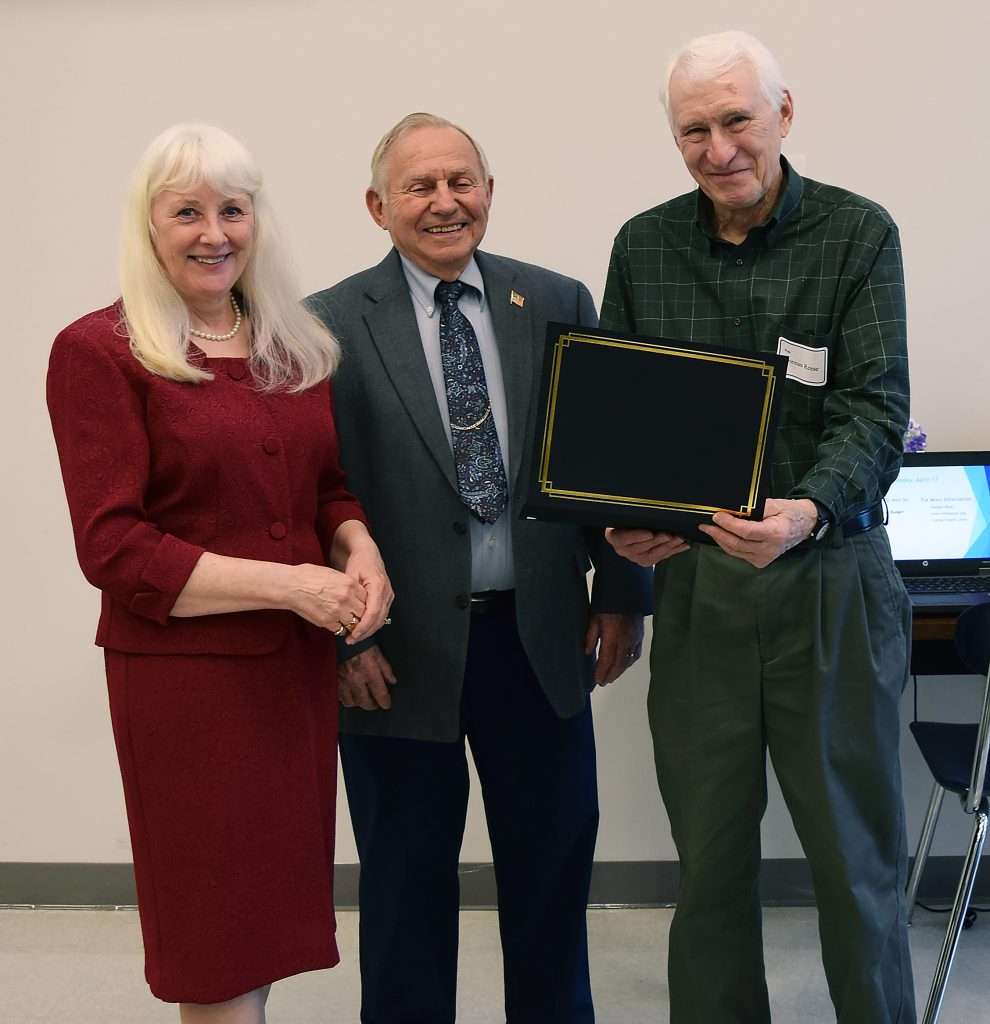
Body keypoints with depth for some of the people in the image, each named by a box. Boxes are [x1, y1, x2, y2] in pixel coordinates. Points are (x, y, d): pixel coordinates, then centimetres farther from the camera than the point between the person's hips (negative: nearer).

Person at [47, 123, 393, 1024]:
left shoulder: (296, 345, 10)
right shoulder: (97, 352, -8)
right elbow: (113, 547, -13)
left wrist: (359, 546, -5)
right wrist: (286, 584, -18)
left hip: (299, 662, 5)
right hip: (184, 670, -5)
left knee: (273, 905, 14)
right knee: (216, 922, 6)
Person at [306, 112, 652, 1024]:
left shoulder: (558, 305, 4)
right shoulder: (333, 324, -4)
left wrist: (621, 591, 4)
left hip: (541, 635, 3)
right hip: (402, 648, -2)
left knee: (555, 856, 15)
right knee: (407, 877, 11)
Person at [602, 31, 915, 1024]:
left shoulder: (858, 234, -3)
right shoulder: (642, 248, 6)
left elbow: (874, 408, -12)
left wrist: (808, 510, -30)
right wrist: (620, 518, -12)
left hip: (831, 580, -2)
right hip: (693, 582, 3)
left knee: (856, 857, 7)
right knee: (710, 858, 11)